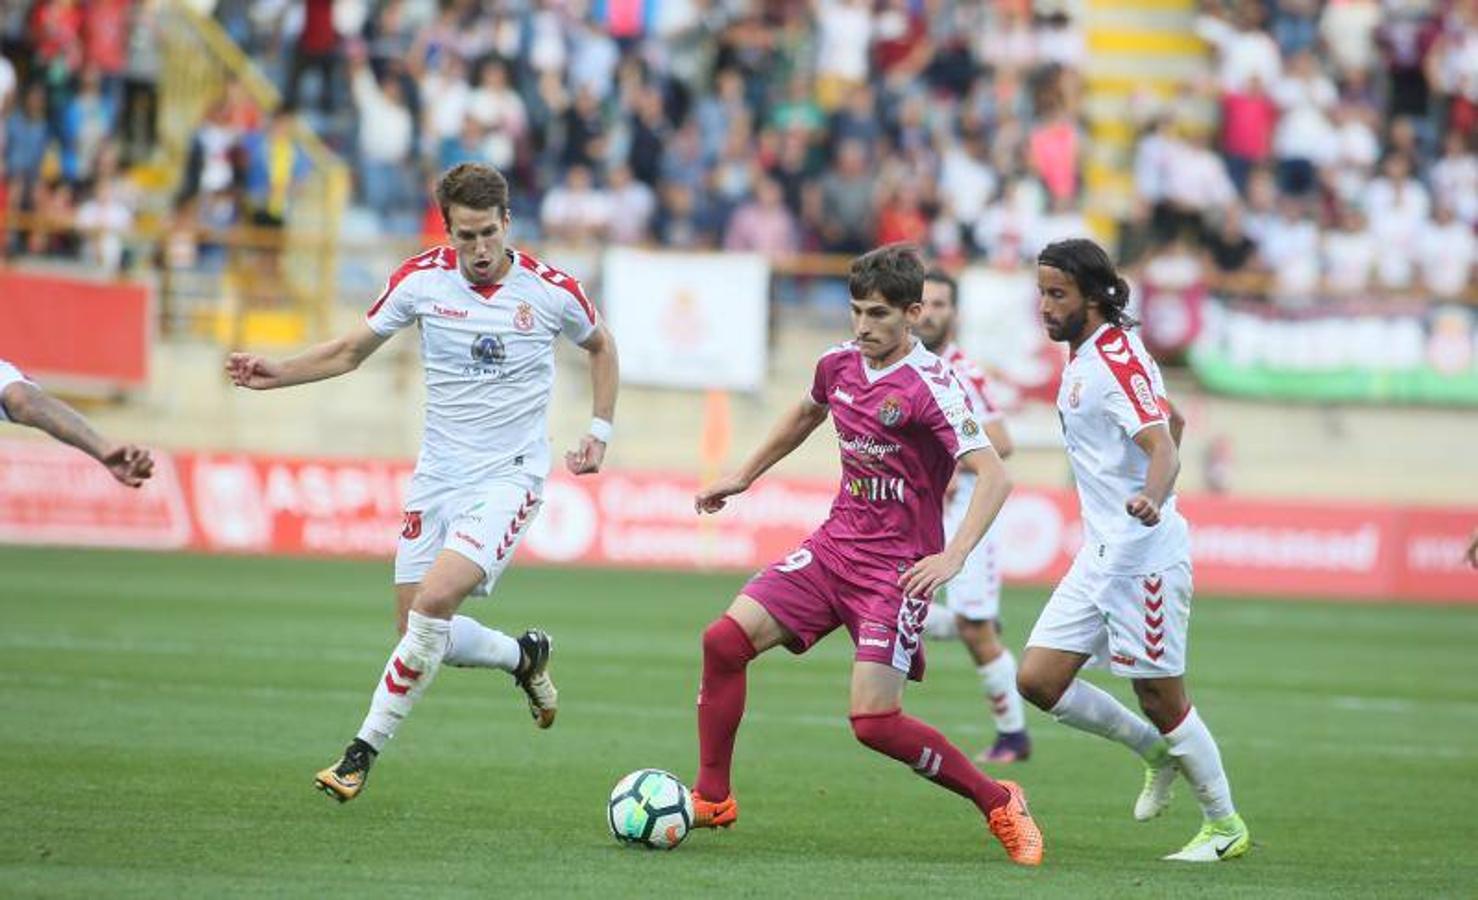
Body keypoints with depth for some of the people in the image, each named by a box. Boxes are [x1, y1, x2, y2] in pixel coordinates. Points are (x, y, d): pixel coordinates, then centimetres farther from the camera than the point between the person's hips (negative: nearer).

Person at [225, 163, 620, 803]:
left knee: (435, 600, -23)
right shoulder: (420, 279, -4)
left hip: (509, 476, -4)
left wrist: (599, 431, 6)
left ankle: (364, 749, -14)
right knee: (419, 626, 2)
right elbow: (350, 352, 8)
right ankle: (524, 657, 32)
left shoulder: (552, 291, -8)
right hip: (437, 477, 4)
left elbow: (600, 347, 14)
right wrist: (276, 374, -7)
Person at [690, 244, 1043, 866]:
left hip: (898, 567, -7)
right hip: (835, 544, 7)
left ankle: (998, 804, 4)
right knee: (725, 639, -6)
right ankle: (711, 799, 7)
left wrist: (953, 555, -36)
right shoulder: (839, 365, 4)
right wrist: (743, 477, 32)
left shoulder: (930, 386, -18)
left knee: (873, 721, -15)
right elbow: (806, 413, 29)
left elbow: (992, 474, -24)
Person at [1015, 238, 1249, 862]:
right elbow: (1173, 420, 24)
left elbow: (1163, 445, -30)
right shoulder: (1083, 356, 12)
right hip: (1100, 553, 9)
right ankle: (1156, 751, 22)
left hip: (1143, 556, -9)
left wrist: (1151, 497, -50)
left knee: (1161, 698, -1)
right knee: (1038, 681, 3)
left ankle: (1225, 827, 15)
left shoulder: (1118, 360, -17)